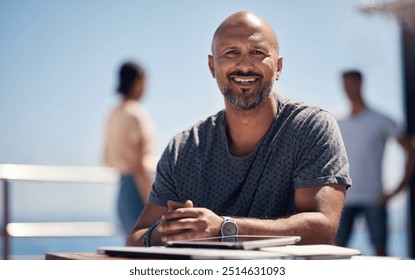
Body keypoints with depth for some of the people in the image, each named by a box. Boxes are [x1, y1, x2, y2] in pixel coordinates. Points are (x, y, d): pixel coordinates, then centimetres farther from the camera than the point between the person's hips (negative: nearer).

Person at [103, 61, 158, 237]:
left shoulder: (114, 114, 12)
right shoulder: (137, 114, -13)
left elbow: (107, 159, 19)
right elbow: (139, 165, -18)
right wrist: (152, 204, -18)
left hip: (122, 185, 9)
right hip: (138, 187, -9)